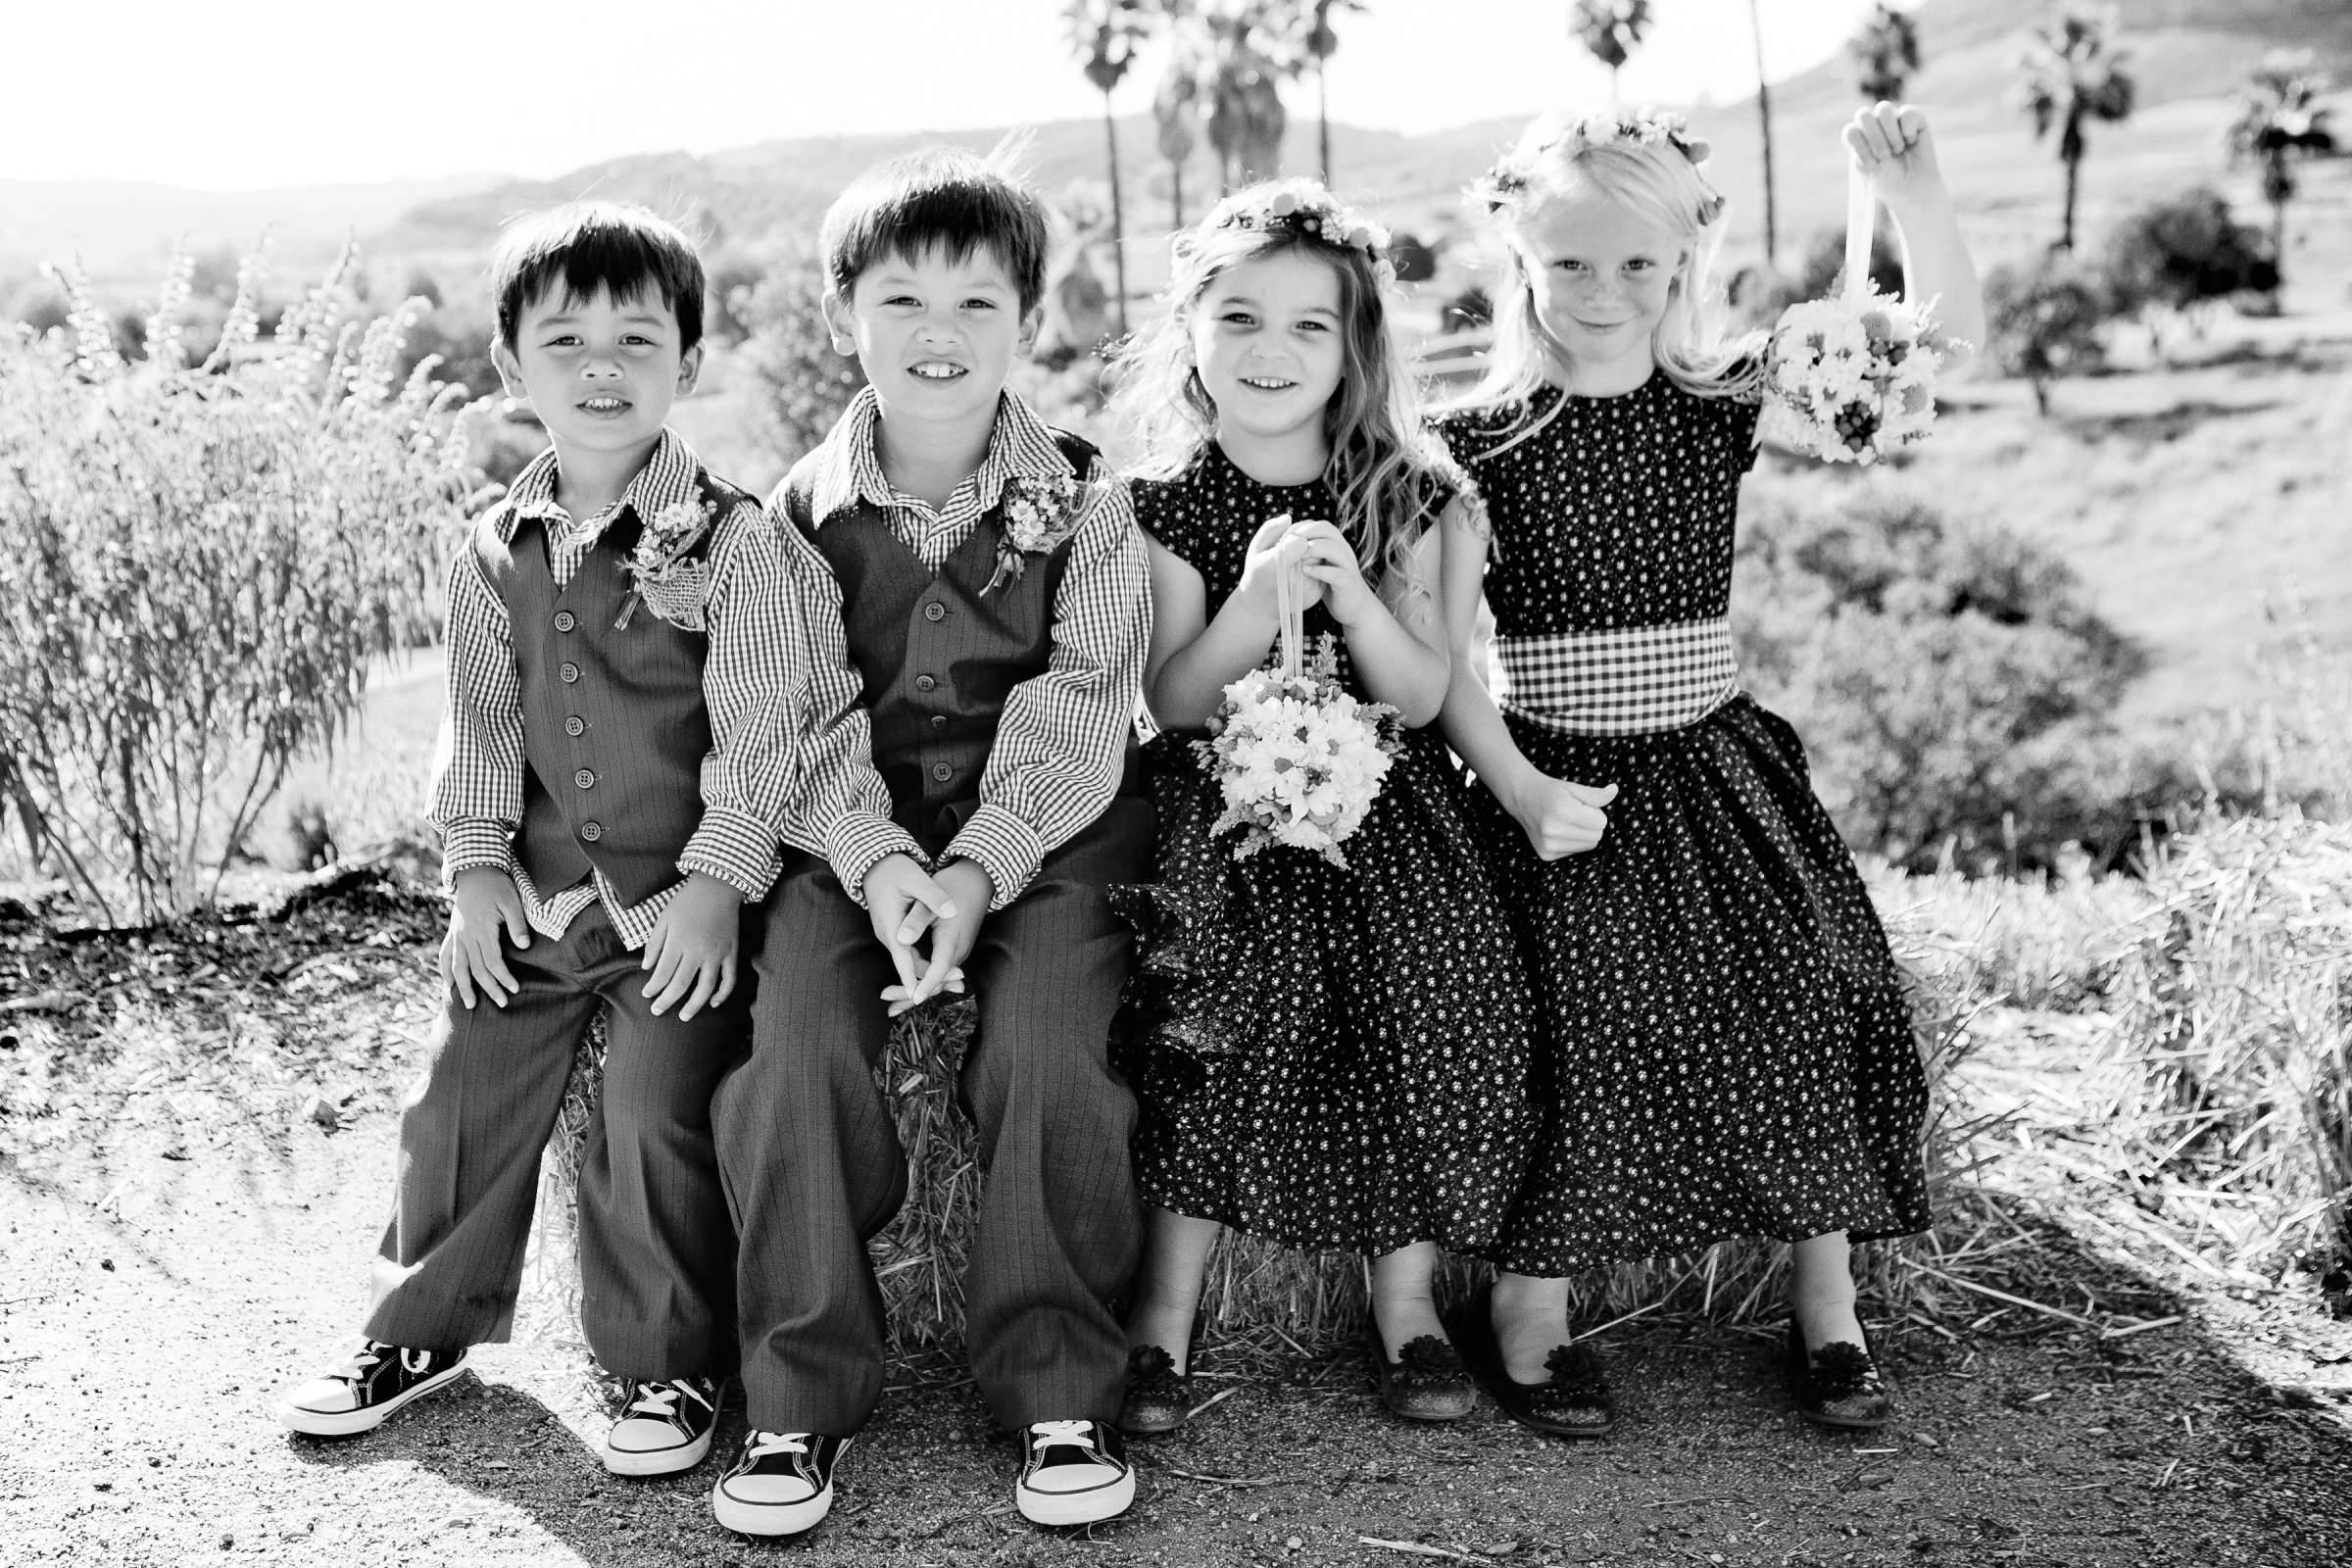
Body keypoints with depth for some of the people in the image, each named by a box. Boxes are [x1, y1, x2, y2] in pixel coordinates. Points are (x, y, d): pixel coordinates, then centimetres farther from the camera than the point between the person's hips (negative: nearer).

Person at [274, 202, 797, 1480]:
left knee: (658, 1120, -4)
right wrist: (475, 864, 0)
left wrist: (717, 883, -15)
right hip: (532, 892, 5)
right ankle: (424, 1327, 33)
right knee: (468, 1099, 12)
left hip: (677, 895, -5)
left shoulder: (732, 539, -11)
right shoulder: (496, 549, 4)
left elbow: (757, 736, -12)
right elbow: (478, 717, 8)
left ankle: (671, 1365, 16)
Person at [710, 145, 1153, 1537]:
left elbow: (1076, 715, -8)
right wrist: (879, 864, -21)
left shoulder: (1084, 498, 0)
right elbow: (817, 721, -3)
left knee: (1051, 1043, -26)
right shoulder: (807, 510, 4)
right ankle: (805, 1393, -7)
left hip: (1046, 827, -1)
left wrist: (978, 868, -21)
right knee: (796, 1039, -22)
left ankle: (1061, 1390, -7)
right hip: (856, 832, 2)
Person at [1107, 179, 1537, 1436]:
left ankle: (1406, 1295, 0)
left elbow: (1420, 695, -2)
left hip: (1379, 795, 2)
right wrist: (1256, 599, -21)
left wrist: (1347, 589, -18)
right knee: (1230, 1004, -25)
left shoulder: (1402, 497, 4)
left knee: (1435, 991, -20)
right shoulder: (1167, 507, 1)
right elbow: (1172, 707, -6)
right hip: (1222, 807, -2)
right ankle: (1166, 1308, -9)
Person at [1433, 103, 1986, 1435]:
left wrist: (1916, 197, -19)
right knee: (1581, 1025, -11)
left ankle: (1827, 1306, 14)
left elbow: (1945, 339, -4)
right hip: (1562, 786, -2)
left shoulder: (1730, 402, 1)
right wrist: (1518, 789, -16)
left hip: (1715, 765, 3)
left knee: (1807, 1001, -5)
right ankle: (1529, 1312, 10)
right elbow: (1442, 649, -5)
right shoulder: (1485, 442, -4)